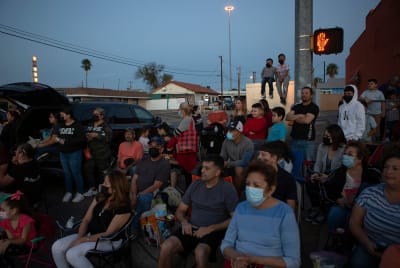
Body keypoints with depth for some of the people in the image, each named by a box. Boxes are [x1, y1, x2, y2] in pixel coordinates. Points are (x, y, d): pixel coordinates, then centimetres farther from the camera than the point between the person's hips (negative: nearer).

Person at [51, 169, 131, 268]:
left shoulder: (123, 208, -24)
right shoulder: (100, 197, -1)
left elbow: (108, 234, -20)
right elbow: (86, 219, 3)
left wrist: (83, 240, -17)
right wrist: (79, 237, -13)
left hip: (109, 241, -7)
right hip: (91, 234, 7)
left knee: (72, 254, -25)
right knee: (56, 247, -8)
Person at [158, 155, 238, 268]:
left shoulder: (228, 189, -4)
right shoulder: (195, 185, 9)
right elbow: (180, 211, 15)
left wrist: (210, 228, -15)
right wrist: (184, 222, -7)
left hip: (213, 231, -4)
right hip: (191, 228, 4)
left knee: (200, 252, -36)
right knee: (166, 247, -23)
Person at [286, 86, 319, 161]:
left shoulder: (314, 107, -3)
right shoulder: (296, 107, 14)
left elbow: (307, 120, -16)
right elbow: (288, 117, 2)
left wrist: (294, 118, 0)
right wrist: (299, 116, -12)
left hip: (307, 140, -5)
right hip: (295, 139, 5)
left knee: (308, 161, -1)